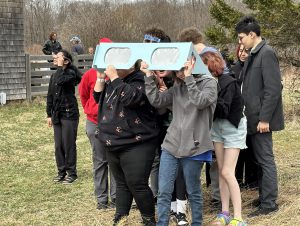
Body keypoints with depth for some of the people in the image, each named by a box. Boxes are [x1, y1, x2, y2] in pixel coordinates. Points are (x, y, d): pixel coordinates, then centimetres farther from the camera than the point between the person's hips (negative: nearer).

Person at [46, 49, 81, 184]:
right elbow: (50, 96, 14)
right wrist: (49, 115, 13)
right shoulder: (54, 76, 10)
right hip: (57, 115, 7)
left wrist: (60, 66, -18)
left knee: (69, 145, -1)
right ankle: (61, 171, 21)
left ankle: (72, 173, 10)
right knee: (58, 145, 10)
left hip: (69, 114, -7)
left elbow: (60, 81, -32)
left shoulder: (71, 73, -10)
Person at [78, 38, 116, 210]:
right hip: (95, 124, 1)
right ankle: (101, 198, 18)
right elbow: (83, 95, 12)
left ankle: (116, 196, 14)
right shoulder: (90, 75, -5)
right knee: (100, 161, 10)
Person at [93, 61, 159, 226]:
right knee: (121, 184, 15)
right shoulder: (114, 81, 13)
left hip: (136, 145, -8)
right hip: (113, 144, 8)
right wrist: (101, 77, 1)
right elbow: (98, 97, 13)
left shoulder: (141, 81, -13)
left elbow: (130, 97, -29)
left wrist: (113, 76, -23)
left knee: (137, 185, -6)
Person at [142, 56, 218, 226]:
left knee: (193, 192, 7)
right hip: (171, 145, 5)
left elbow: (200, 102, -20)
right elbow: (157, 101, 4)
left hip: (193, 147, -5)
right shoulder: (177, 87, 13)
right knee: (164, 191, 3)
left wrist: (189, 78, -18)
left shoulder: (209, 83, -2)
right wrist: (149, 76, -1)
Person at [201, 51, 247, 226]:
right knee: (221, 171, 8)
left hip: (233, 127, -6)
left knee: (227, 172, -11)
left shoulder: (228, 82, -22)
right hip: (217, 126, 6)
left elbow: (223, 110, -24)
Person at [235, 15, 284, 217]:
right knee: (261, 159, 15)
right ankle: (264, 197, 24)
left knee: (266, 160, -1)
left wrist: (264, 118, -21)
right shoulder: (254, 54, 13)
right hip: (254, 117, 9)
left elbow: (273, 89, -20)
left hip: (261, 118, -9)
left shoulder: (267, 53, -14)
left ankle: (269, 204, 7)